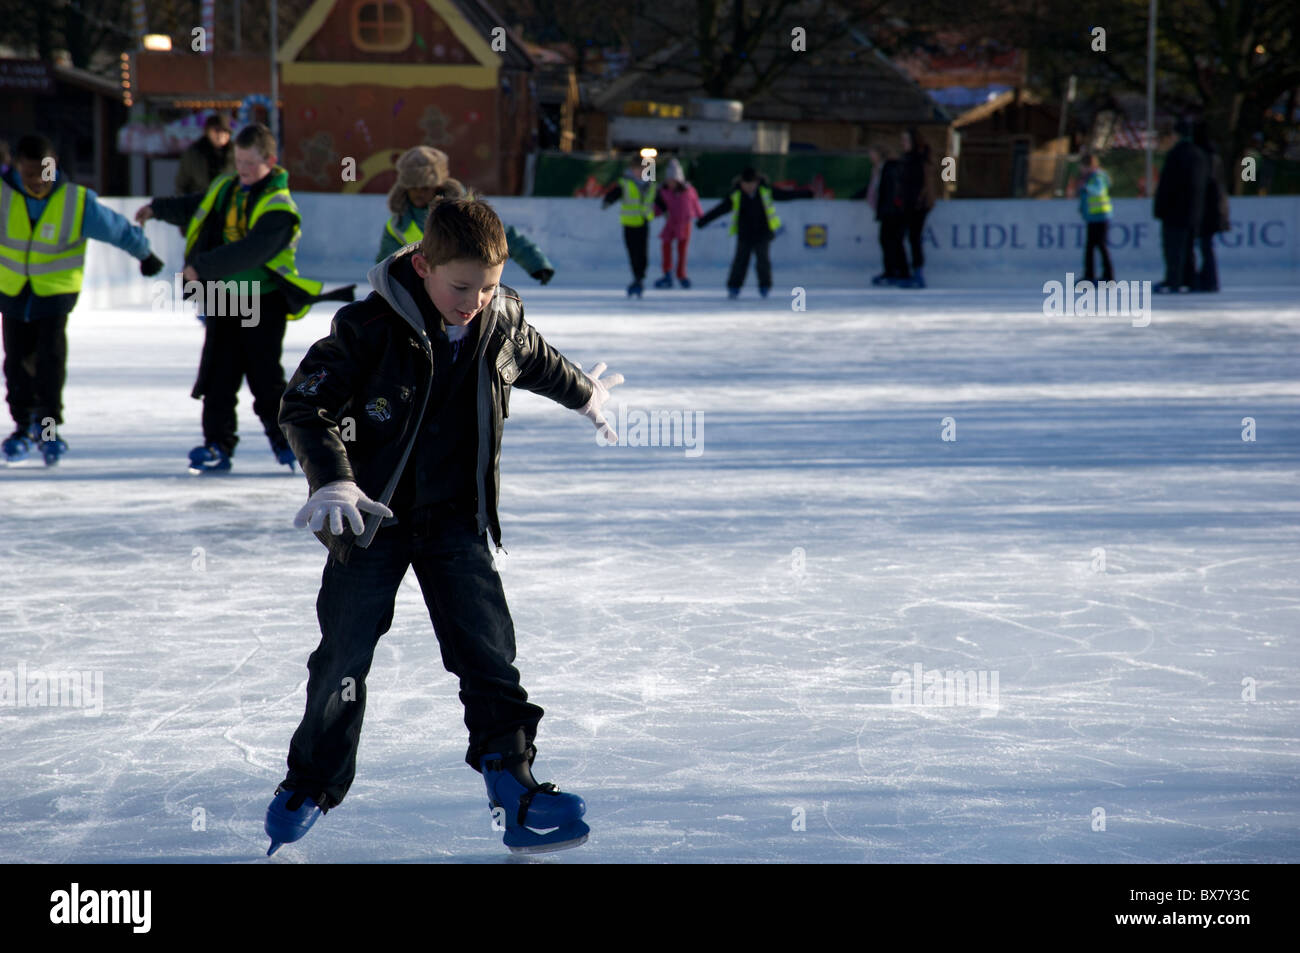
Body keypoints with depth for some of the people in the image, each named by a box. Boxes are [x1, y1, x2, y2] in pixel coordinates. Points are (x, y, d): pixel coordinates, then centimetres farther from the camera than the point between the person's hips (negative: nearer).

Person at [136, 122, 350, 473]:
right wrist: (158, 209, 26)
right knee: (218, 377, 4)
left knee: (265, 377, -2)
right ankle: (218, 444, 8)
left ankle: (285, 440, 11)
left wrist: (203, 267, -30)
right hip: (223, 299, 6)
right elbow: (193, 209, 31)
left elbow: (250, 251, -27)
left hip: (264, 302, -6)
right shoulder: (225, 189, 9)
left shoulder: (278, 208, -15)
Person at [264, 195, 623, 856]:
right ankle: (311, 784, 22)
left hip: (457, 517, 3)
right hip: (373, 515, -2)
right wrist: (331, 480, -31)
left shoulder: (502, 322, -5)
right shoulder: (369, 328, -19)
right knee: (344, 653, 4)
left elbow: (537, 359, 19)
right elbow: (305, 405, -17)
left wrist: (585, 394, 38)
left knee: (488, 648, -8)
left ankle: (513, 785, -8)